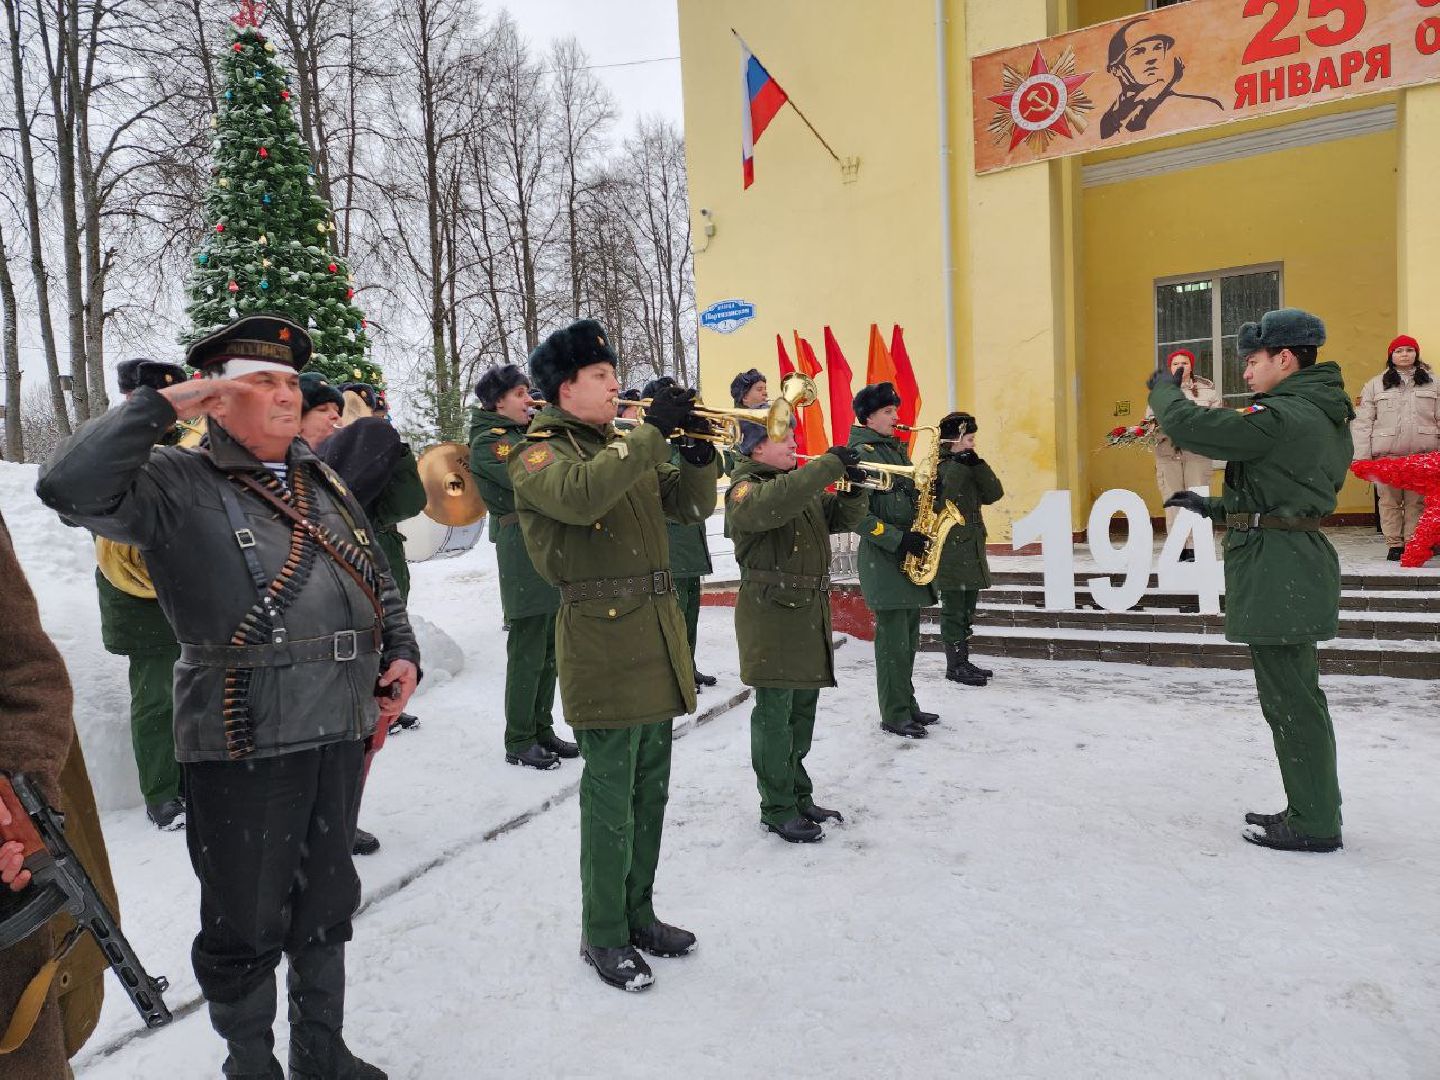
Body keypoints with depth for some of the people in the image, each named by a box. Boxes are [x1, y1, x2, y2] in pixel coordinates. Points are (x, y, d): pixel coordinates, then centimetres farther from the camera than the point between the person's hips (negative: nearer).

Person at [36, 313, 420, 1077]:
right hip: (243, 746, -6)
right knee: (245, 926, 10)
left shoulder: (323, 483, 12)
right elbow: (70, 487, -25)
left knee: (327, 906, 20)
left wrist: (401, 651, 5)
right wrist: (162, 406, -17)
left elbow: (377, 580, 18)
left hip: (340, 730, 6)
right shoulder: (177, 487, -7)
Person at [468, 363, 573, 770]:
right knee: (527, 651, -3)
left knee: (549, 649, 13)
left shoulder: (520, 434, 19)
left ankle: (542, 729, 25)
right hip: (523, 550, -9)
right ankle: (519, 741, 8)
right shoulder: (489, 442, -9)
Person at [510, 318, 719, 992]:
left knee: (649, 791, 16)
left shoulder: (625, 447, 18)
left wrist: (698, 450, -1)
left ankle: (638, 914, 32)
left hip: (658, 633, 8)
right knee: (610, 797, 1)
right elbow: (582, 495, -29)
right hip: (601, 638, -7)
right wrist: (652, 432, -23)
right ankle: (603, 936, 18)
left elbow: (692, 506, 16)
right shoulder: (538, 455, -5)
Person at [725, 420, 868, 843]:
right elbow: (771, 505, -33)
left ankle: (799, 795, 29)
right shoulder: (746, 487, -9)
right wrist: (829, 466, -30)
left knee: (801, 712, 16)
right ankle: (777, 809, 10)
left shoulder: (804, 486, 17)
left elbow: (844, 519, 18)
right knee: (775, 713, -2)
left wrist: (854, 488, -2)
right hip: (770, 614, -8)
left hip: (810, 613, 8)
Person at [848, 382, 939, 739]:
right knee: (893, 640, -4)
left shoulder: (896, 449, 16)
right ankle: (894, 716, 6)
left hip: (909, 558, 9)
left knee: (908, 638, 14)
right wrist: (899, 538, -21)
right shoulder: (861, 454, -11)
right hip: (884, 561, -8)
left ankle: (907, 704, 26)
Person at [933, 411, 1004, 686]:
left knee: (966, 610, 14)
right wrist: (959, 463, -22)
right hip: (951, 552, -8)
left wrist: (976, 463, -9)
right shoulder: (938, 468, -8)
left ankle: (963, 662, 23)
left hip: (972, 550, 8)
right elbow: (939, 503, -25)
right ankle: (955, 666, 6)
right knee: (954, 609, -2)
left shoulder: (969, 468, 15)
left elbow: (994, 493, 3)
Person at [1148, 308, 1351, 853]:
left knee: (1290, 698, -2)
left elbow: (1188, 425, -20)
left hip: (1275, 566, -10)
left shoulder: (1282, 415, -17)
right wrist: (1215, 508, 22)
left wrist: (1163, 388, 1)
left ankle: (1313, 824, 9)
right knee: (1296, 695, 16)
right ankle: (1313, 810, 27)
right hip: (1298, 555, 10)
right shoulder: (1325, 417, 16)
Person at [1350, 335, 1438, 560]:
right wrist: (1361, 456, -4)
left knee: (1417, 501, 3)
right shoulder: (1375, 385, 7)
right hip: (1386, 455, -1)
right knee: (1389, 500, 2)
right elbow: (1362, 422, 3)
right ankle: (1394, 544, 9)